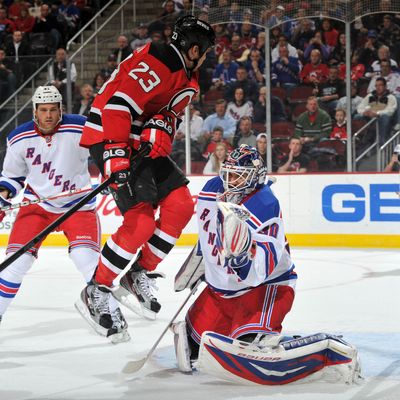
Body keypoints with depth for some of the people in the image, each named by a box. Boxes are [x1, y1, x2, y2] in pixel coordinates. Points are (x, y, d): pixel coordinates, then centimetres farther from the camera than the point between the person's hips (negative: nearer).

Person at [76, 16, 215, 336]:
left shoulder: (187, 77, 13)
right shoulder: (156, 65, -20)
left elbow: (168, 112, 10)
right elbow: (118, 105, -28)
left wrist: (161, 126, -14)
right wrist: (115, 153, -34)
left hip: (143, 143, 10)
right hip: (110, 138, -10)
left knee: (181, 204, 4)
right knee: (141, 221, -17)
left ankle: (140, 274, 15)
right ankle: (96, 292, -7)